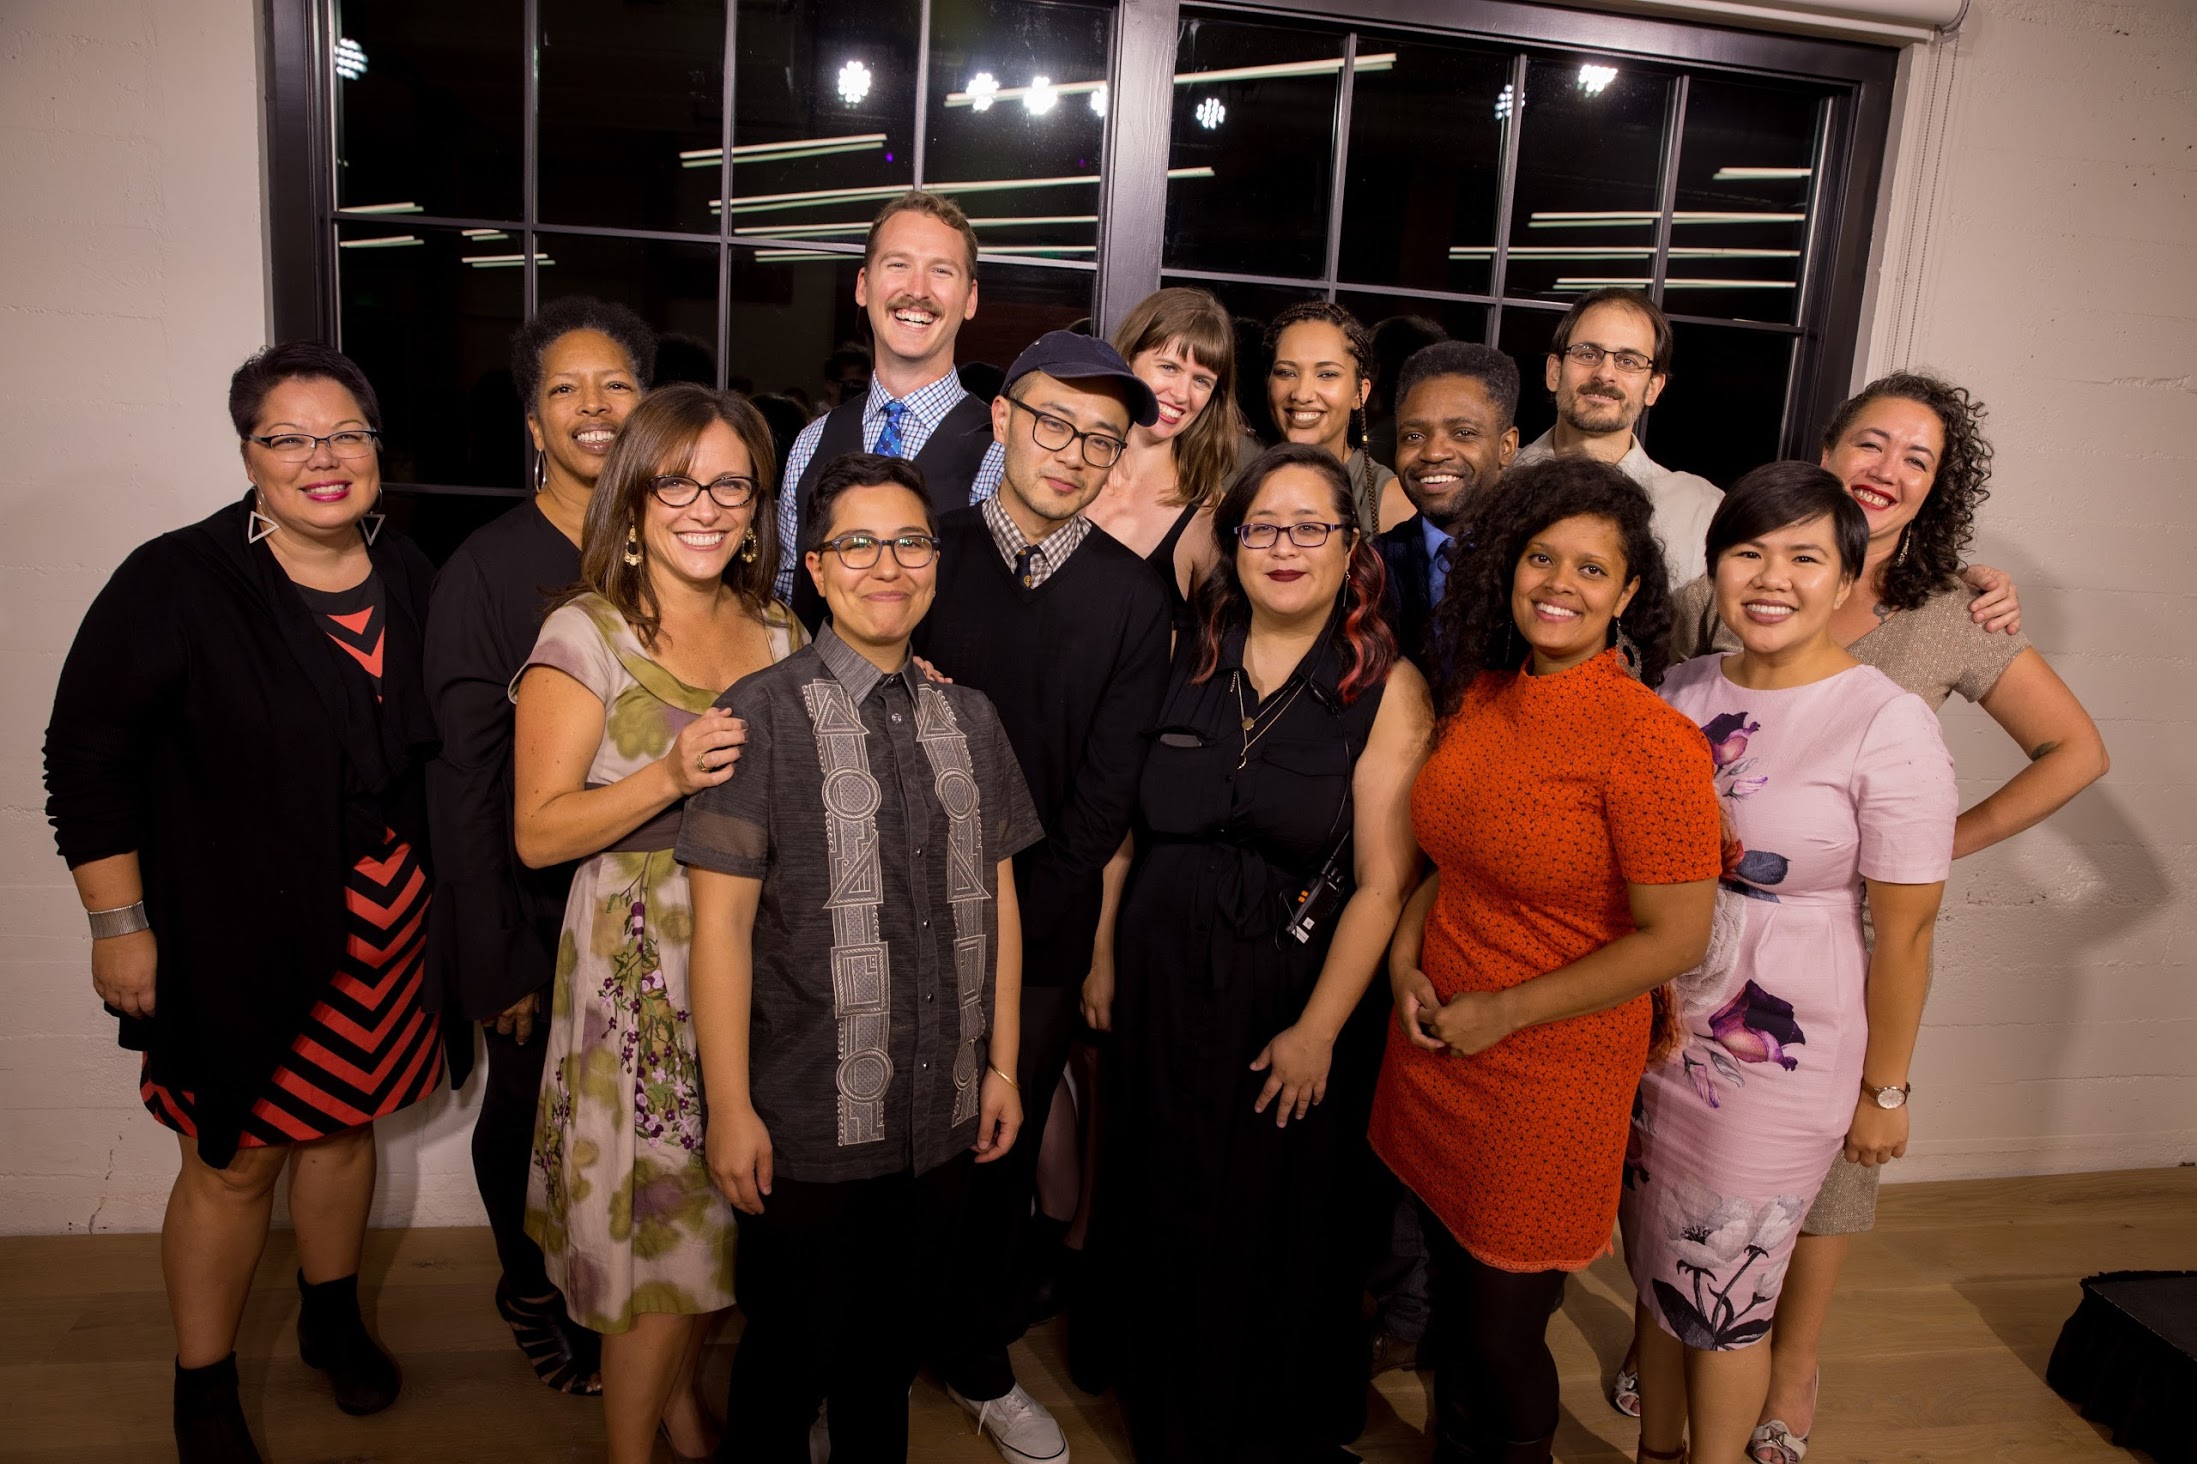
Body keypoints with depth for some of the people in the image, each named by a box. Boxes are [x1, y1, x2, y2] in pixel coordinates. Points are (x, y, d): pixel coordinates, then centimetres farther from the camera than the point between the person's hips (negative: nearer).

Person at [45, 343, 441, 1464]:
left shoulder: (409, 580, 3)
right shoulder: (177, 583, -13)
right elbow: (88, 759, -10)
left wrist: (424, 893, 14)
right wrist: (120, 925, -11)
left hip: (382, 920, 5)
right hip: (235, 934, -4)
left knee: (345, 1121, 19)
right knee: (236, 1159, 6)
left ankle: (333, 1321, 42)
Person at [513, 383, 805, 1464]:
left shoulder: (778, 635, 7)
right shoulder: (584, 636, -8)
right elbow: (538, 832, -12)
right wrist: (670, 776, -26)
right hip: (640, 966, -5)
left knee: (719, 1212, 16)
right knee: (657, 1224, 2)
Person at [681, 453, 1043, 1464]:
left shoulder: (969, 718, 6)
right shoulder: (763, 714, -9)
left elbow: (996, 895, 10)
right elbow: (722, 919, -11)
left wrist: (1001, 1064, 9)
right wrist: (731, 1109, -11)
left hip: (944, 1117, 4)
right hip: (809, 1121, -4)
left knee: (892, 1346, 21)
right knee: (791, 1353, 13)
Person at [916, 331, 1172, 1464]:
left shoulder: (1134, 597, 0)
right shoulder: (922, 554, -1)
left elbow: (1106, 792, -3)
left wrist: (1016, 919, -9)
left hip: (1043, 933, 1)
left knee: (1004, 1153, 13)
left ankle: (977, 1359, 36)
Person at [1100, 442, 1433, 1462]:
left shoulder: (1387, 689, -8)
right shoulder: (1189, 662, 4)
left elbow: (1382, 881, -12)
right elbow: (1136, 825, 9)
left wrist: (1317, 1029, -14)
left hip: (1291, 1005, -3)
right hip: (1164, 988, 3)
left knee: (1279, 1234, 12)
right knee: (1162, 1216, 15)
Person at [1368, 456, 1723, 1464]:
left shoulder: (1650, 740, -19)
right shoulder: (1479, 696, 2)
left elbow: (1674, 938, -18)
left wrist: (1501, 1014, -15)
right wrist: (1406, 953, -1)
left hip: (1551, 1072, -6)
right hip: (1435, 1047, 6)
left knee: (1502, 1330, 10)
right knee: (1451, 1291, 22)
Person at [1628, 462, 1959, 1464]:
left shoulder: (1889, 724, -15)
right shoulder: (1684, 690, 1)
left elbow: (1903, 931, -11)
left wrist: (1884, 1092, -5)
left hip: (1781, 1061, -5)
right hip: (1654, 1032, 5)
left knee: (1722, 1300, 9)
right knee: (1654, 1268, 19)